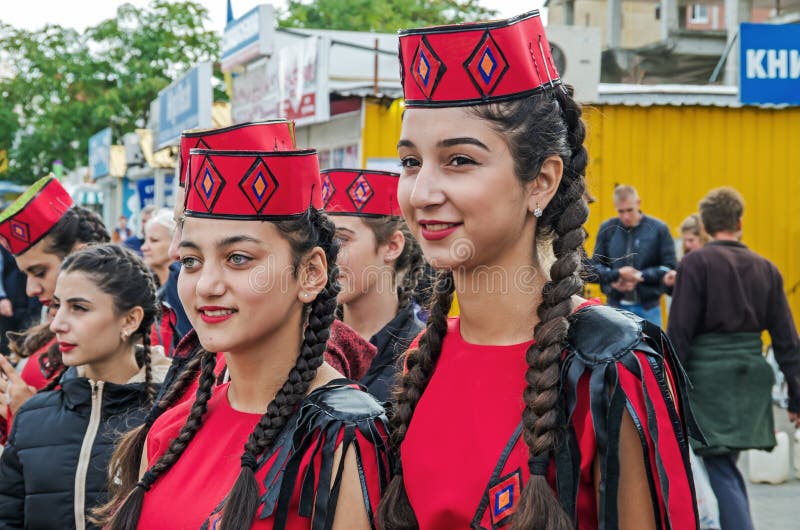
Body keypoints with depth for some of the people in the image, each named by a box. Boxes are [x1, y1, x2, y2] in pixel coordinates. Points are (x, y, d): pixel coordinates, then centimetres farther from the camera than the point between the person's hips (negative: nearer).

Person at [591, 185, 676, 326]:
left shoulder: (658, 229, -2)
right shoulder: (607, 229, 2)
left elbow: (670, 268, -2)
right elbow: (595, 266, 5)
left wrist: (639, 276, -14)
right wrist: (617, 274, -14)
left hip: (648, 308, -1)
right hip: (616, 306, 1)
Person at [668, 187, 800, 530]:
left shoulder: (696, 263, -8)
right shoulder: (765, 269, 6)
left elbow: (679, 332, -11)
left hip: (709, 373, -5)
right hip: (751, 374, 5)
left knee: (720, 467, -3)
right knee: (728, 463, 19)